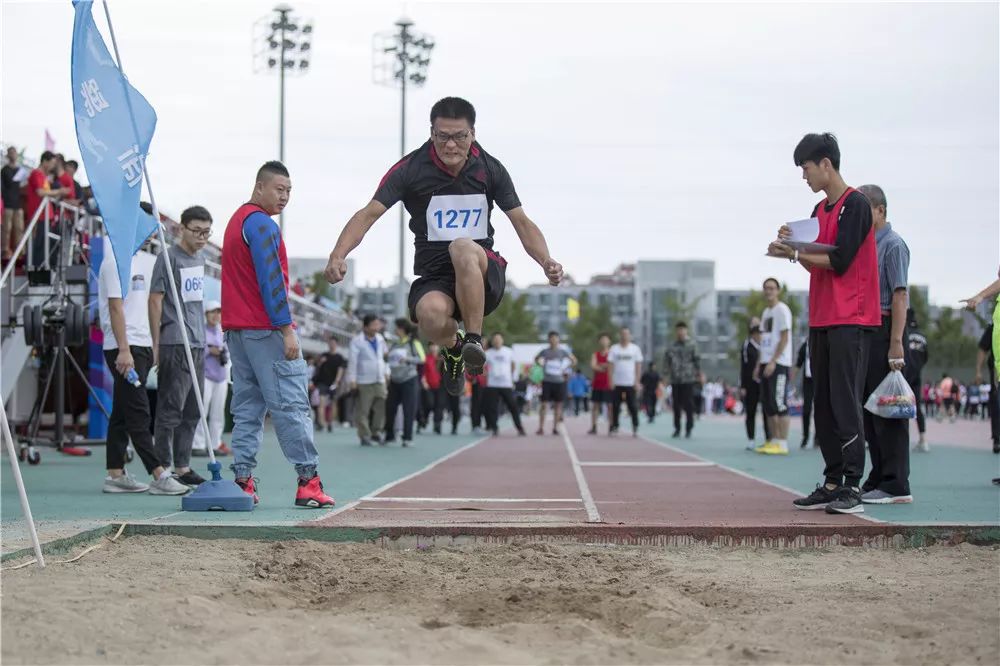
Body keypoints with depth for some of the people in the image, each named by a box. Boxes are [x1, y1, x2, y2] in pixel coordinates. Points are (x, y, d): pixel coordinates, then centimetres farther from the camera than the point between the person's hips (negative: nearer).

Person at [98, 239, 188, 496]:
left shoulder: (145, 260, 16)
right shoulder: (115, 261, -10)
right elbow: (115, 307, -16)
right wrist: (123, 349, -20)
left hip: (141, 345, 9)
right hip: (124, 349, -9)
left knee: (122, 414, 11)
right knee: (138, 415, -8)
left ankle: (115, 474, 14)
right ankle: (160, 475, -11)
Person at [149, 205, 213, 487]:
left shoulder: (200, 258, 15)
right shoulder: (169, 257, -8)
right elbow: (155, 301, -10)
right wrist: (155, 346, -13)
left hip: (197, 345, 8)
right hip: (174, 345, -8)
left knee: (192, 411, 11)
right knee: (171, 409, -7)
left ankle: (182, 467, 17)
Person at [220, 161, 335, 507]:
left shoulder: (237, 220, 20)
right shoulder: (261, 224, -11)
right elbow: (272, 281, -17)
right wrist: (288, 330, -17)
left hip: (235, 328, 10)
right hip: (266, 329, -10)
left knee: (247, 407, 9)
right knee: (292, 405, -8)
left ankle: (243, 481, 5)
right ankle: (308, 481, -8)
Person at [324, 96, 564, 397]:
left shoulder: (490, 169, 2)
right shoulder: (411, 168, -4)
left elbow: (522, 222, 6)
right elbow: (369, 213, -9)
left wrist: (546, 262, -13)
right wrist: (338, 255, -26)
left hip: (483, 276, 0)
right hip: (433, 275, 0)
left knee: (463, 248, -37)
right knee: (432, 314, -37)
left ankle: (474, 340, -23)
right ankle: (452, 347, 2)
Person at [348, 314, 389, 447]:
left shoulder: (380, 339, 12)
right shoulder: (357, 341, -5)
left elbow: (385, 355, 22)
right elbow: (352, 360, -8)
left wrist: (387, 372, 16)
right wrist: (352, 380, -13)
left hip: (380, 381, 5)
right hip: (364, 382, -5)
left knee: (381, 407, 0)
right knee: (363, 410, -2)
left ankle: (376, 431, 14)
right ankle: (365, 436, 3)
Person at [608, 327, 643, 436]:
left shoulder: (635, 349, 5)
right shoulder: (614, 349, 5)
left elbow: (638, 366, 4)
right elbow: (610, 365, 4)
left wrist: (637, 381, -3)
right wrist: (611, 381, -4)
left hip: (631, 383, -1)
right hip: (617, 383, 1)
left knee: (633, 407, -3)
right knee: (615, 406, 1)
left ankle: (635, 428, 1)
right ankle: (614, 427, 9)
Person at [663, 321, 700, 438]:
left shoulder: (691, 344, -2)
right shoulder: (672, 346, 6)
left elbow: (697, 359, -3)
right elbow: (666, 358, 10)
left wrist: (698, 374, -5)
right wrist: (667, 372, 2)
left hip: (688, 379, -3)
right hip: (675, 380, 3)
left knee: (688, 405, -1)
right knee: (676, 405, 7)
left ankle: (689, 428, 8)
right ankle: (677, 428, 16)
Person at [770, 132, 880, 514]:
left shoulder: (855, 205, -8)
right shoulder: (820, 210, 19)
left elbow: (839, 261, -16)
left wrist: (795, 254, -10)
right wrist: (793, 248, 2)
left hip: (851, 321, -9)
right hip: (821, 320, 9)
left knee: (846, 403, -12)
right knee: (824, 406, 8)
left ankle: (853, 488, -12)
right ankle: (833, 484, 12)